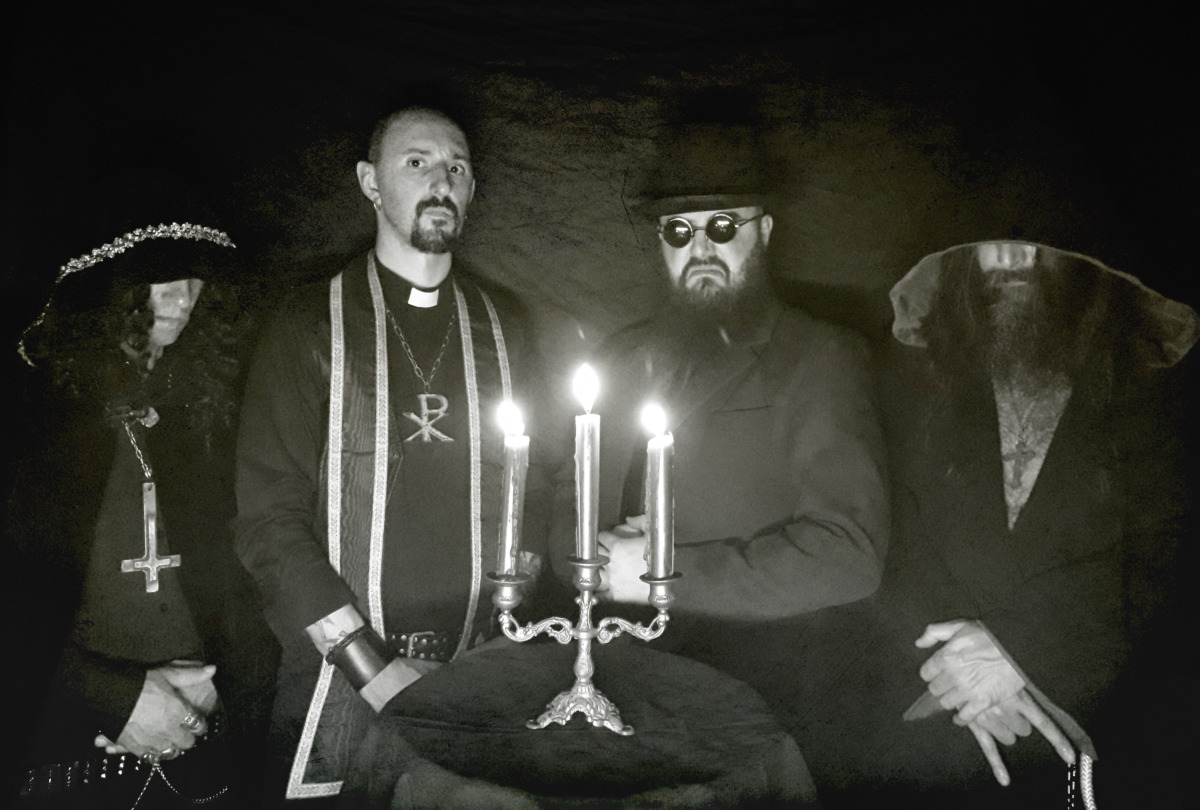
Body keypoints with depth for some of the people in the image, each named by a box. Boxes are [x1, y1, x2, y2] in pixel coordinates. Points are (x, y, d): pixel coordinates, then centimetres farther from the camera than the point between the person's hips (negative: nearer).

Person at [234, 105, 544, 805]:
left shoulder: (499, 328, 7)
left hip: (474, 676, 3)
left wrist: (503, 634, -4)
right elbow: (269, 517, -8)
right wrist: (374, 669, -14)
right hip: (340, 677, -2)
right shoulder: (312, 326, -3)